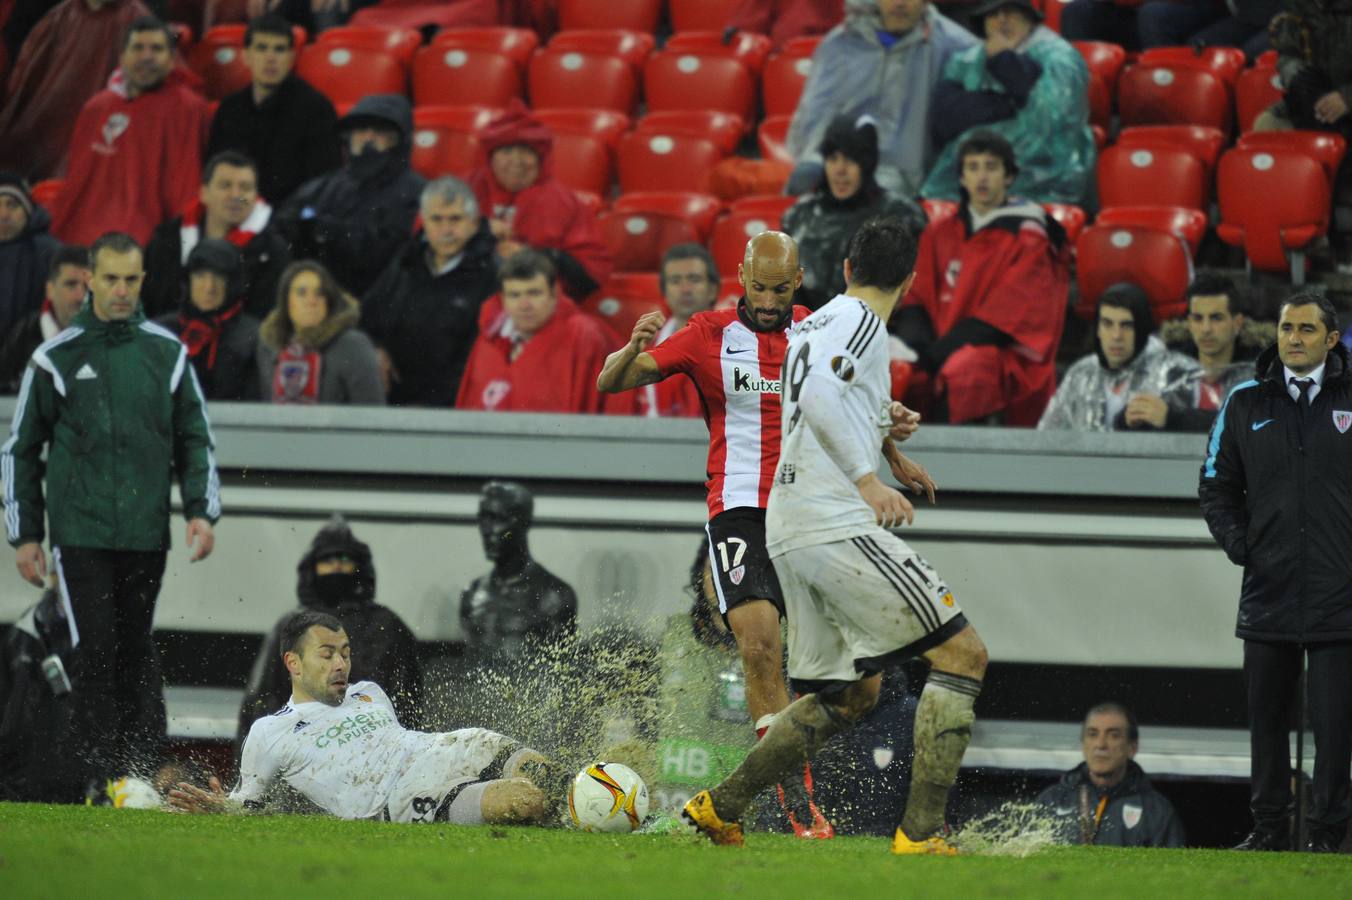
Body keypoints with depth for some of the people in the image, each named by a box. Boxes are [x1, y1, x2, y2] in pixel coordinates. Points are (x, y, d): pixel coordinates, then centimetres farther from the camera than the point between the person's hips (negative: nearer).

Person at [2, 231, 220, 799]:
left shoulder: (167, 353, 9)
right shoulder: (56, 358, 2)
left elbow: (194, 438, 15)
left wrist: (202, 511, 2)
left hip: (146, 534, 3)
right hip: (80, 533, -3)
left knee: (136, 658, 5)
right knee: (97, 656, -11)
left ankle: (139, 769, 9)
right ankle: (88, 778, -9)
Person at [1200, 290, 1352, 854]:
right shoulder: (1246, 404, 8)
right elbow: (1216, 485, 15)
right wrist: (1237, 542, 1)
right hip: (1268, 590, 2)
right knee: (1267, 717, 8)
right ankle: (1269, 827, 17)